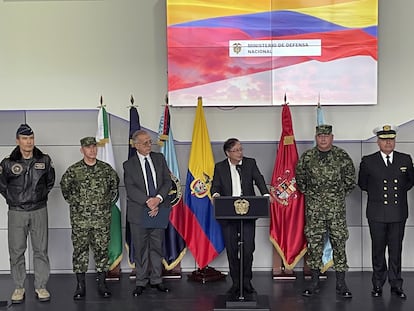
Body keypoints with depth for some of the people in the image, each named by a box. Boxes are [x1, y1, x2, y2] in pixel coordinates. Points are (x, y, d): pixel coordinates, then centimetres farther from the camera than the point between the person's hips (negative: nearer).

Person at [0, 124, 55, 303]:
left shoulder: (44, 160, 1)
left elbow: (50, 181, 16)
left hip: (39, 211, 1)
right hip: (16, 212, -1)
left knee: (41, 250, 5)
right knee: (16, 251, 4)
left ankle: (41, 286, 15)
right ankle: (19, 287, 17)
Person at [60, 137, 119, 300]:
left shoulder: (106, 168, 2)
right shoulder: (73, 170, -2)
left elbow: (115, 184, 17)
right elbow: (64, 187, 13)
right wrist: (73, 202, 9)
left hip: (102, 217, 1)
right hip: (80, 218, -1)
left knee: (101, 249, 5)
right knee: (80, 249, 3)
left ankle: (101, 284, 14)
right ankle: (80, 285, 11)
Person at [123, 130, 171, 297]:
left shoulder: (159, 158, 9)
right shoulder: (129, 165, 0)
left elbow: (167, 181, 3)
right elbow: (131, 189, -9)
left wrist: (158, 198, -13)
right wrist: (148, 201, -20)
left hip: (159, 209, 3)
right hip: (139, 212, -2)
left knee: (157, 246, 9)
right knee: (140, 248, 4)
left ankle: (156, 280, 20)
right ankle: (141, 282, 15)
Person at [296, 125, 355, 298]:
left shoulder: (342, 156, 0)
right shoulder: (307, 157, 3)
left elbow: (350, 178, 10)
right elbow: (300, 178, 14)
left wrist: (342, 193, 9)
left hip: (337, 207, -1)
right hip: (313, 208, 1)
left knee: (339, 243, 1)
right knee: (314, 243, 3)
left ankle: (341, 283, 10)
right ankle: (314, 282, 13)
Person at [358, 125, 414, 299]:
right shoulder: (368, 161, -1)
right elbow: (362, 183, 13)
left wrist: (400, 192, 8)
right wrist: (376, 193, 7)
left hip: (398, 213, 1)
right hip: (377, 214, -1)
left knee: (396, 250, 6)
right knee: (378, 250, 7)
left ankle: (396, 285, 17)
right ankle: (378, 284, 18)